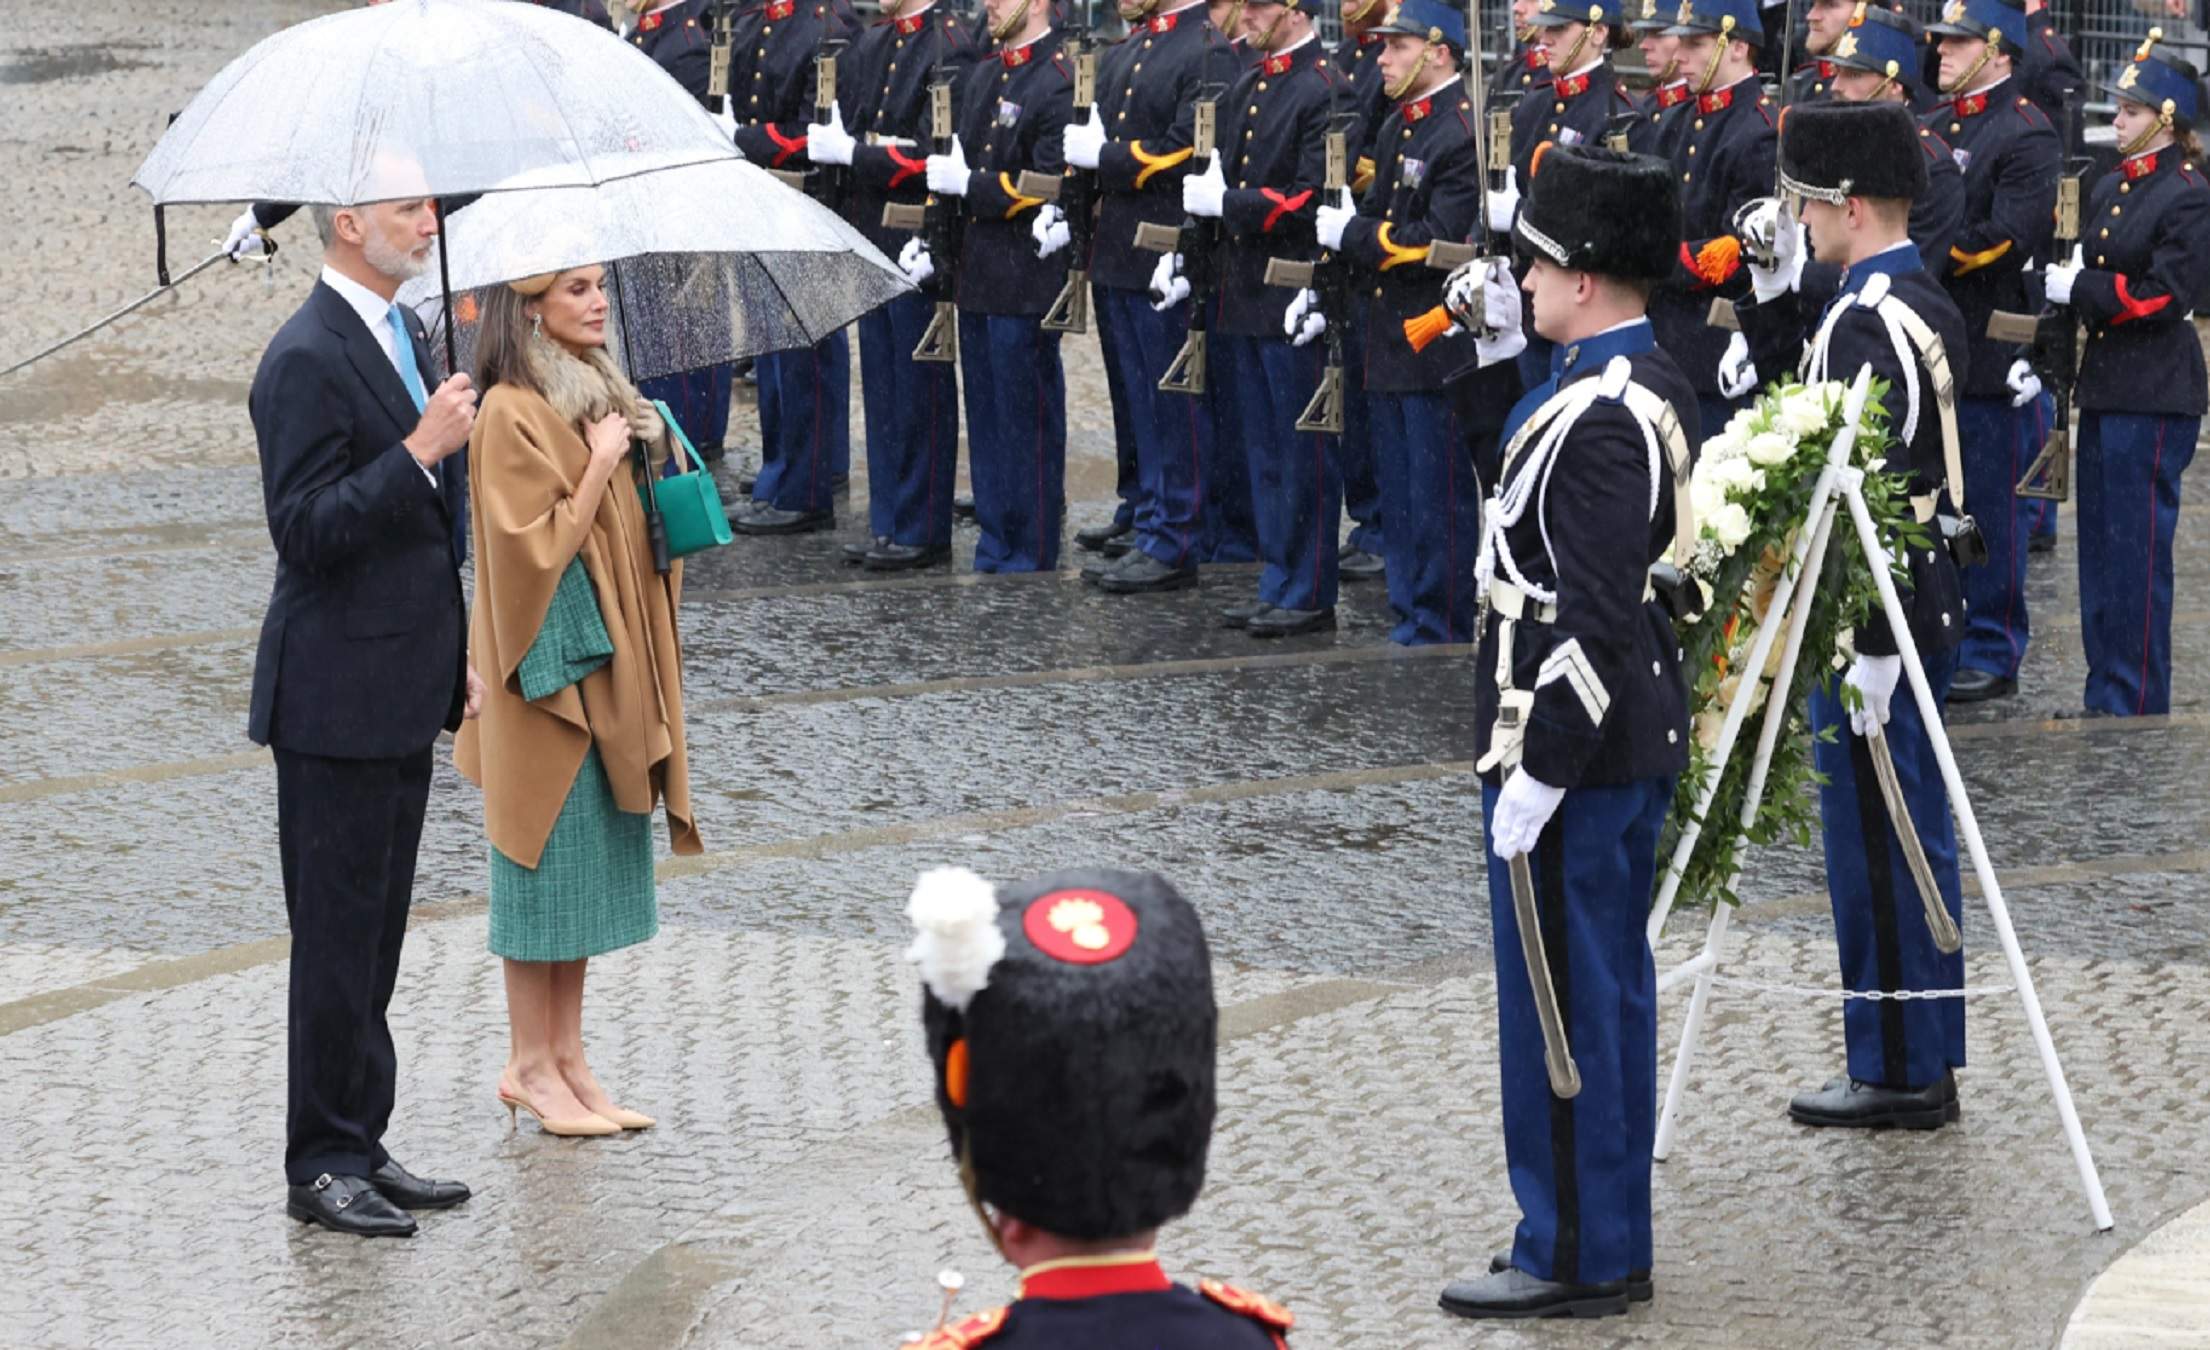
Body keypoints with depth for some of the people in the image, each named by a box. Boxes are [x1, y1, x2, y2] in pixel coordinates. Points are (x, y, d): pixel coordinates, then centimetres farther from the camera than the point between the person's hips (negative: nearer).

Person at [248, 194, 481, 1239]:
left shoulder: (402, 334, 13)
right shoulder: (308, 359, -17)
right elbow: (304, 529, -22)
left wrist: (457, 657, 20)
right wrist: (418, 451, -26)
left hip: (400, 693, 9)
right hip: (338, 699, -9)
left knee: (374, 936, 14)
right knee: (338, 937, -3)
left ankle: (360, 1146, 21)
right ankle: (323, 1166, 4)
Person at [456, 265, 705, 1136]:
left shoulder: (598, 394, 12)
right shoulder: (513, 413, -15)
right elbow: (535, 544, -20)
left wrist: (649, 452, 3)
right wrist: (601, 464, -17)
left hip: (610, 665, 9)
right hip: (551, 664, -9)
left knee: (591, 864, 10)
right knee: (548, 857, -2)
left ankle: (566, 1058, 16)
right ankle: (531, 1066, 5)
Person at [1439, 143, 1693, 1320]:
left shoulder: (1599, 417, -24)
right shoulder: (1651, 384, 8)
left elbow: (1594, 619, -26)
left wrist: (1534, 773, -23)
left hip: (1571, 747, -11)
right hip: (1639, 736, 11)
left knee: (1556, 1001, -1)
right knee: (1611, 990, 17)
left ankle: (1572, 1256, 7)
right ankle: (1610, 1239, 26)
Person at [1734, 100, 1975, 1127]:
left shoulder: (1870, 322, -21)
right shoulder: (1924, 303, 10)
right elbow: (1798, 385, 24)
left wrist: (1866, 648, -25)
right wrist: (1772, 285, 12)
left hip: (1878, 618, -10)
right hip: (1926, 604, 10)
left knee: (1874, 841, -2)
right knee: (1915, 837, 15)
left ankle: (1896, 1073, 5)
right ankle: (1927, 1061, 23)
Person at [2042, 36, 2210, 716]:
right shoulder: (2111, 188, 14)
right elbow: (2084, 272, 18)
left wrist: (2081, 290, -14)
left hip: (2154, 397, -9)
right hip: (2104, 385, 9)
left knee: (2137, 551, -5)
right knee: (2099, 545, 12)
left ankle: (2136, 705, 1)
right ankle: (2105, 693, 20)